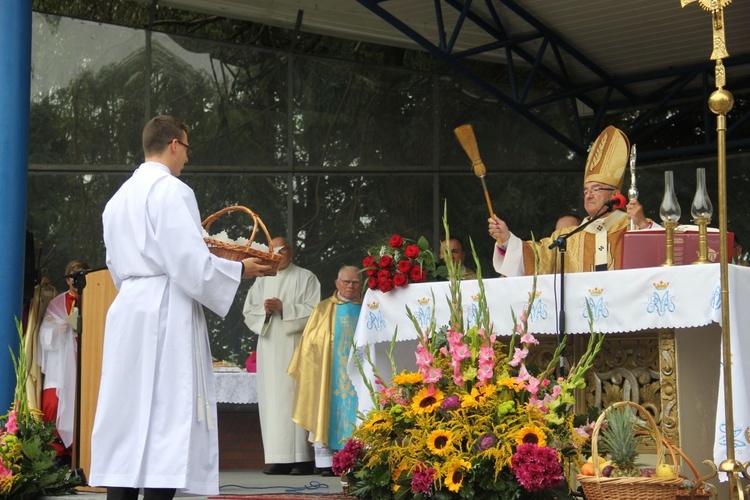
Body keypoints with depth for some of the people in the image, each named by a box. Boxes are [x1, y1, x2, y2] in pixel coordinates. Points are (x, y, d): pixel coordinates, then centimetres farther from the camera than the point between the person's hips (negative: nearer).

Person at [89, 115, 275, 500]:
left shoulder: (119, 198, 17)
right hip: (167, 312, -8)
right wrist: (240, 270, -1)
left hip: (127, 310, 8)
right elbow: (191, 262, -15)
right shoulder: (171, 190, -8)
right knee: (168, 414, -8)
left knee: (128, 415, 6)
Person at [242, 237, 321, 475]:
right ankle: (278, 458, -3)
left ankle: (302, 458, -11)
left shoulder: (305, 278, 7)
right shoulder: (262, 281, 20)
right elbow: (248, 310, 14)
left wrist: (284, 308, -12)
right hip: (269, 346, 4)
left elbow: (313, 310, -3)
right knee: (272, 398, -2)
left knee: (295, 396, -11)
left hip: (294, 346, -4)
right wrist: (264, 309, -6)